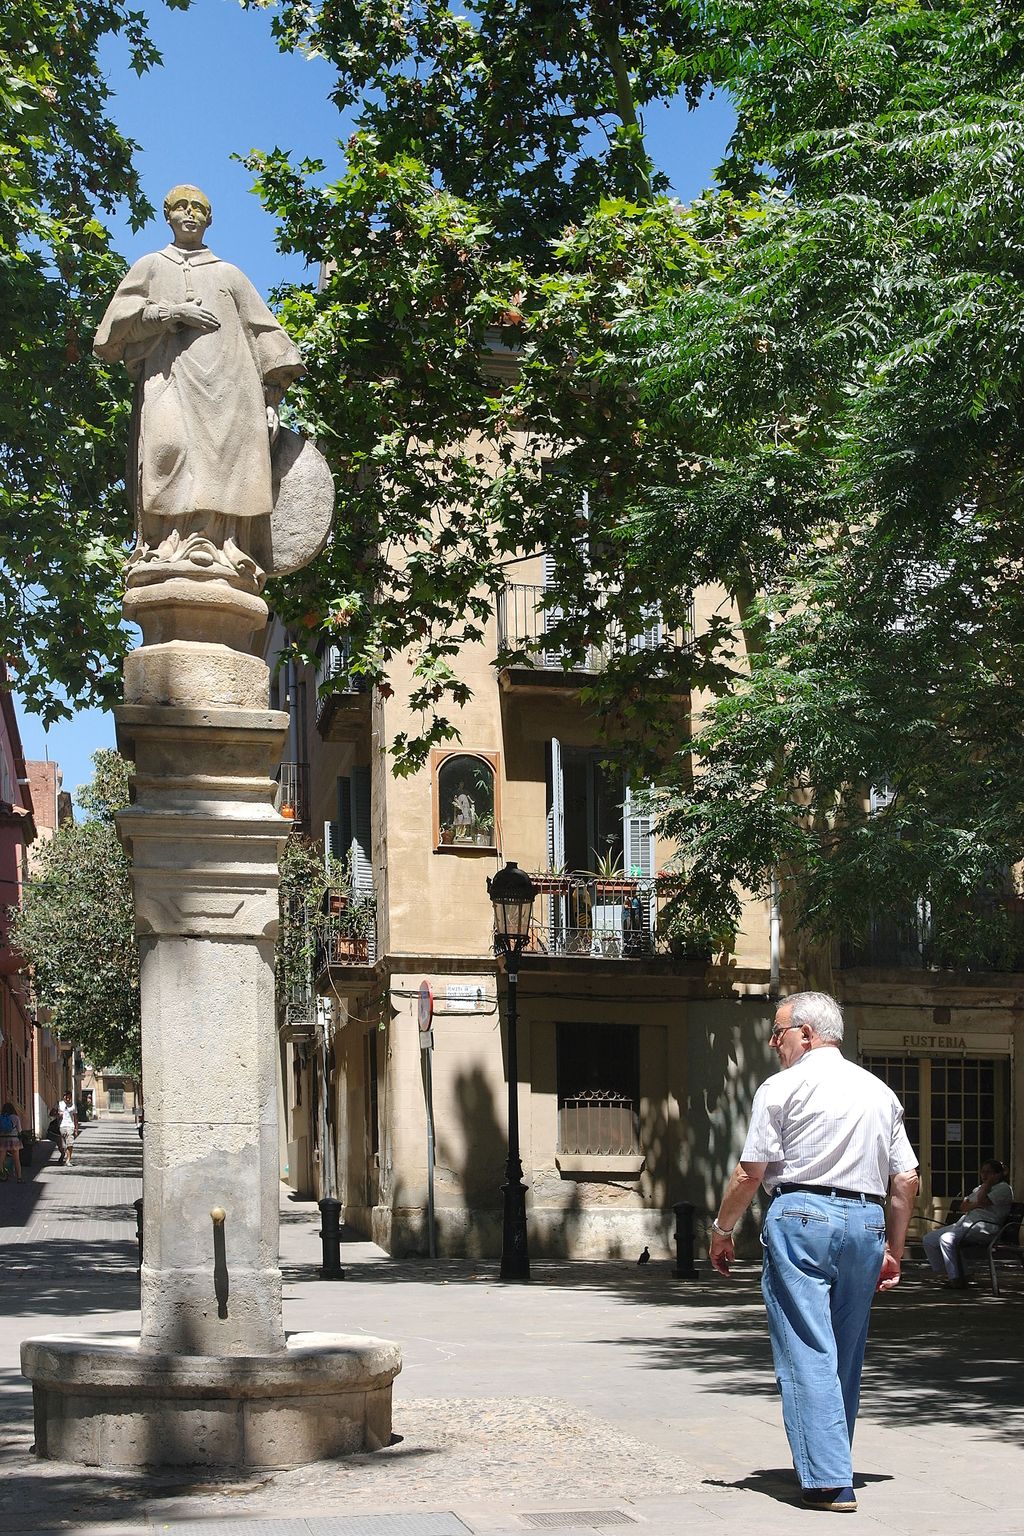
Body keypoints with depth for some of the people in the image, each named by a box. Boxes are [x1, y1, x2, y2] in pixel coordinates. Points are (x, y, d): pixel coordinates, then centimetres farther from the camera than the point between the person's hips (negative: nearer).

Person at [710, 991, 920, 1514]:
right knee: (846, 1355, 15)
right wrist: (894, 1250, 19)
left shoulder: (783, 1088, -2)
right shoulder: (880, 1092, 15)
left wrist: (721, 1229, 8)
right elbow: (906, 1181, 13)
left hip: (802, 1218, -5)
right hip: (866, 1222, 6)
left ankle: (828, 1480, -11)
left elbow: (749, 1173, -4)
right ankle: (834, 1463, 22)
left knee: (807, 1354, -5)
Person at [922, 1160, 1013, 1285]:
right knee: (928, 1239, -3)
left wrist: (988, 1183, 1)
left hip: (982, 1227, -9)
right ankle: (947, 1275, -3)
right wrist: (977, 1205, -2)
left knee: (947, 1239, -32)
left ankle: (955, 1278, -24)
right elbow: (963, 1207, 17)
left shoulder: (1004, 1188, 3)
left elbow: (982, 1201, -13)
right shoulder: (979, 1188, 30)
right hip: (963, 1223, 9)